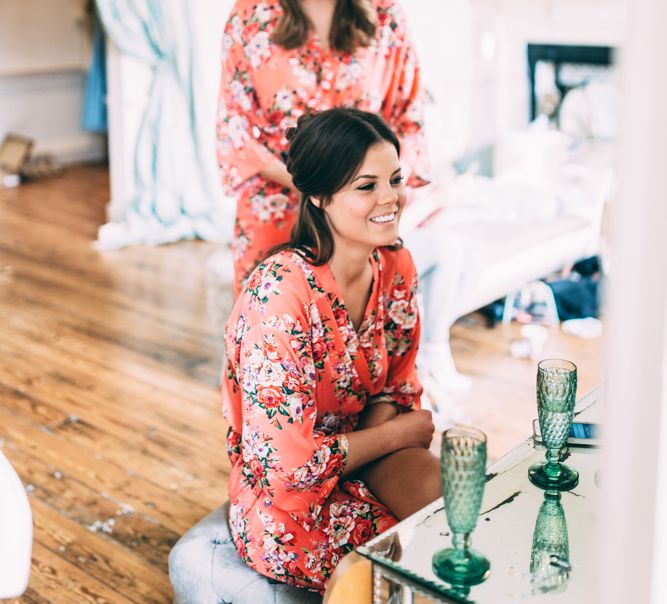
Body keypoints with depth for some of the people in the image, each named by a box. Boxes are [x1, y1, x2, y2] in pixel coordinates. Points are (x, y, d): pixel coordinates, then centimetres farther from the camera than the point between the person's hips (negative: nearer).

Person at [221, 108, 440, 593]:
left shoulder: (397, 267, -4)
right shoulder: (280, 291, -25)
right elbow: (289, 461, -23)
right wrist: (400, 433, -11)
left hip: (359, 462, 6)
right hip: (287, 505, -5)